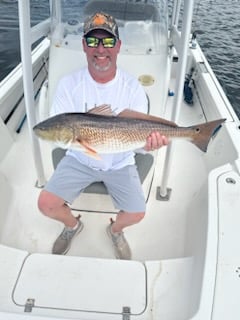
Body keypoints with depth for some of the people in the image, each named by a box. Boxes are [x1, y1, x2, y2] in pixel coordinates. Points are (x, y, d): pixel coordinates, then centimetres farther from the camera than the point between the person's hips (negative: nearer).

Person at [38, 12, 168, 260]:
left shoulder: (133, 88, -12)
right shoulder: (69, 84, -11)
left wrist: (148, 142, -38)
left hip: (120, 163, 0)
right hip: (79, 159, 1)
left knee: (136, 214, -10)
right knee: (46, 204, -10)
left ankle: (115, 230, 29)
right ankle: (72, 225, 27)